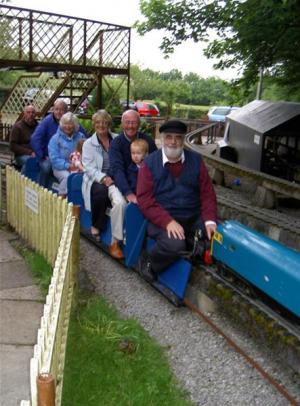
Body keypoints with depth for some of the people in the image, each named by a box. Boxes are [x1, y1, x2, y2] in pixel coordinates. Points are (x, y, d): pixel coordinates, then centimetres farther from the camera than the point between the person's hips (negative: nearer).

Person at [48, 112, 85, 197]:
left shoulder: (81, 137, 15)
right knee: (67, 176, -35)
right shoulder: (55, 138, 8)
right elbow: (54, 159, -2)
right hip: (61, 168, -1)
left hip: (79, 167, 2)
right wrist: (68, 166, -15)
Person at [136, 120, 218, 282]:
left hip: (194, 218, 4)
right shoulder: (150, 163, -2)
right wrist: (167, 221, -22)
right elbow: (144, 199, -9)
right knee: (175, 244, -32)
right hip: (162, 219, -4)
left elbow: (207, 193, 6)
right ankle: (151, 267, 0)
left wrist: (209, 220, -11)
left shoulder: (196, 160, 7)